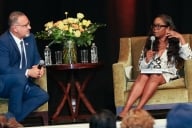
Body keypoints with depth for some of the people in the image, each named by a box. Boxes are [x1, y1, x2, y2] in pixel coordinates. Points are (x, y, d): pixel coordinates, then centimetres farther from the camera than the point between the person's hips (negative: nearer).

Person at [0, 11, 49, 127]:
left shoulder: (30, 38, 4)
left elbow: (36, 60, 14)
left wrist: (38, 69, -11)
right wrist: (28, 72, -28)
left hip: (21, 83, 8)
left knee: (43, 95, -14)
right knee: (20, 78, -37)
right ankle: (13, 116, -23)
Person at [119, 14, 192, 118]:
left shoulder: (175, 43, 6)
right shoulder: (150, 43, 14)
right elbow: (142, 67, 13)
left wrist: (181, 38, -13)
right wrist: (147, 59, -9)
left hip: (168, 75, -2)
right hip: (150, 73, 2)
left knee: (155, 77, -35)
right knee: (143, 76, -33)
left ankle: (138, 110, -44)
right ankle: (125, 110, -48)